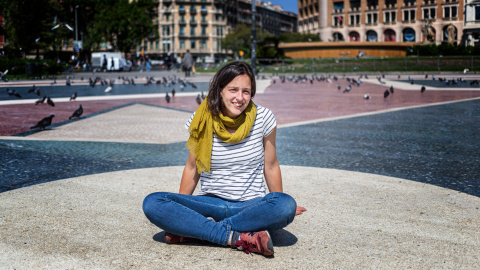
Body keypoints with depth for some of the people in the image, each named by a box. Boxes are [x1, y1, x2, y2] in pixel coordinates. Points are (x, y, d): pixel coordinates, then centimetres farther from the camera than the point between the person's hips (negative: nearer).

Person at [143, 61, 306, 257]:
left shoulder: (263, 118, -4)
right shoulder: (202, 120, -2)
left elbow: (270, 166, 7)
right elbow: (192, 167, 9)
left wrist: (280, 208, 14)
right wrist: (176, 213, 8)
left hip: (252, 205, 0)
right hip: (210, 203, 1)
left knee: (286, 205, -35)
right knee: (152, 203, -24)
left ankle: (196, 230, -26)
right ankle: (238, 237, -29)